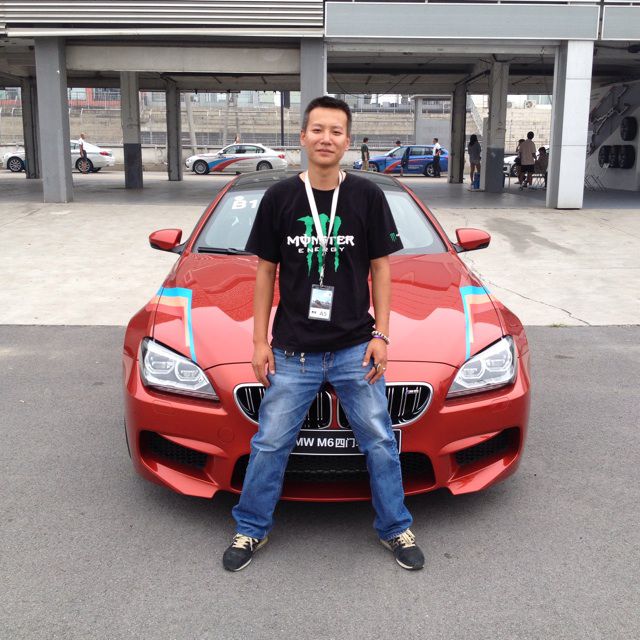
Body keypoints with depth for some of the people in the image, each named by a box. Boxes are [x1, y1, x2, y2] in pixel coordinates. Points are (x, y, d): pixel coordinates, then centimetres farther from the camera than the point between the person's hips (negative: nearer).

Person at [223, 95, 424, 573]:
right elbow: (266, 272, 3)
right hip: (292, 350, 0)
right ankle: (251, 530, 29)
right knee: (270, 444, 9)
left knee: (380, 441, 10)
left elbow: (381, 268, 3)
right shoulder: (279, 198, -1)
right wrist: (260, 341, 0)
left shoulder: (367, 196, -2)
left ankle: (396, 529, 29)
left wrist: (381, 335, -4)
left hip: (355, 348, 0)